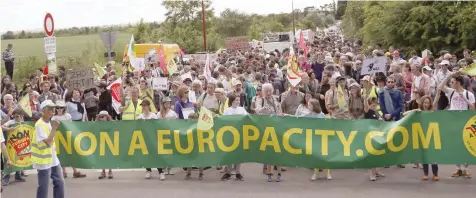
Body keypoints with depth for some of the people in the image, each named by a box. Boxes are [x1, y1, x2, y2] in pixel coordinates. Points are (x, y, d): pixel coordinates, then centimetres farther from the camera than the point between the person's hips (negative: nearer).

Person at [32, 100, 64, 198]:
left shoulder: (49, 122, 9)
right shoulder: (40, 125, -19)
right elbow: (47, 141, -23)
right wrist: (54, 128, -22)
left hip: (52, 158, 9)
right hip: (44, 160, -9)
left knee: (59, 182, 13)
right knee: (43, 186, -2)